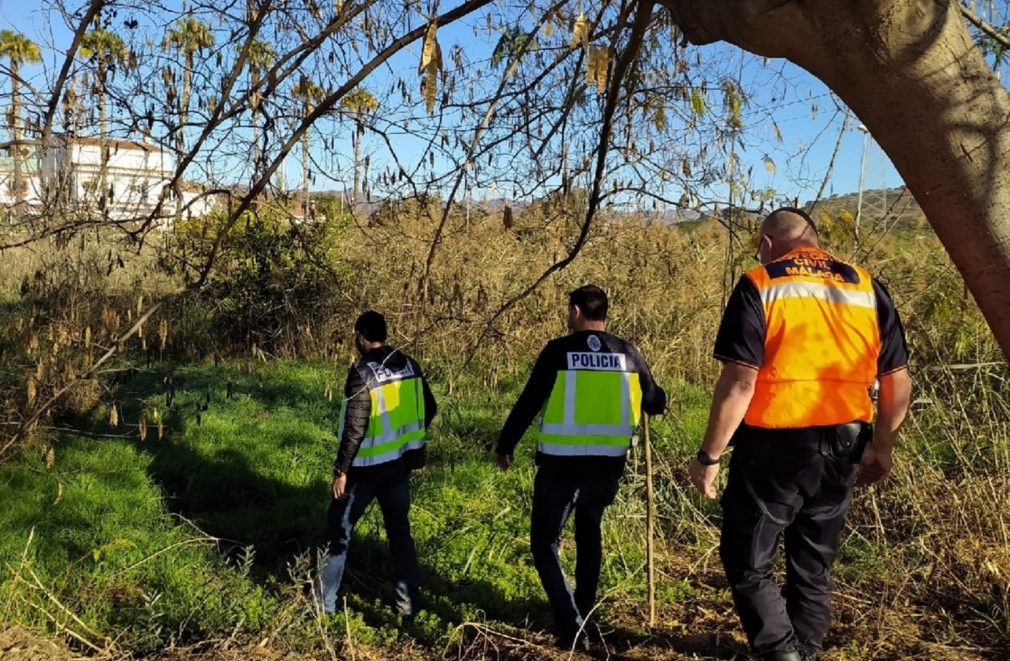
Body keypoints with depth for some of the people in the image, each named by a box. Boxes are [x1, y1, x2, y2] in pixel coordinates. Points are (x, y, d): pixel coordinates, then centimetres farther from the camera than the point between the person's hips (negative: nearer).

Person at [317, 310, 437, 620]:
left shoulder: (362, 373, -18)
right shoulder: (410, 365, 2)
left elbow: (354, 428, -21)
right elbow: (429, 409, 10)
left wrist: (341, 470, -14)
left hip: (367, 467, -6)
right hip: (401, 463, 6)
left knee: (338, 531, 10)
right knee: (400, 531, 15)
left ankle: (324, 602, 17)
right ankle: (408, 604, 18)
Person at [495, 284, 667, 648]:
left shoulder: (558, 351, -8)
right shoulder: (627, 353, 1)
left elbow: (528, 403, -7)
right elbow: (656, 403, 8)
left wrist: (504, 445, 6)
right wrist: (641, 397, 31)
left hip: (560, 464, -4)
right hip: (606, 464, 4)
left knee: (544, 542, 9)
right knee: (588, 533, 26)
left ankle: (570, 625, -1)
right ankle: (583, 611, 35)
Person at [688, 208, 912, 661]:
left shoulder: (759, 286, -6)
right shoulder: (867, 287, 8)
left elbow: (739, 382, -15)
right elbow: (897, 381, 8)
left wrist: (709, 455, -9)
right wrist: (881, 447, 21)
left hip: (774, 448, -5)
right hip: (840, 451, 5)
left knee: (746, 563, 9)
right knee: (813, 569, 18)